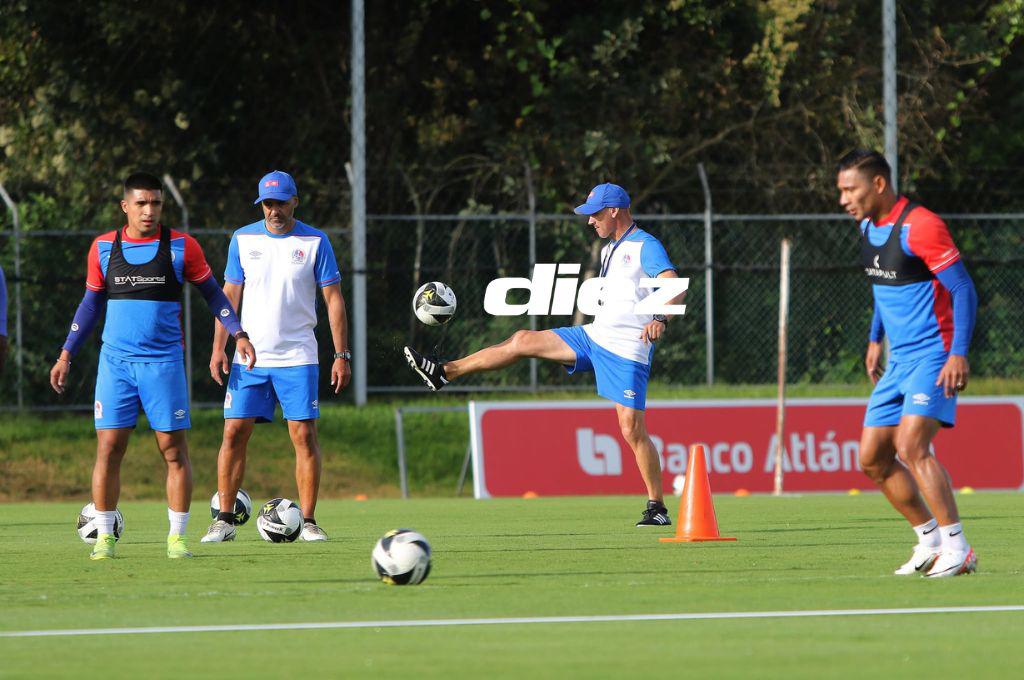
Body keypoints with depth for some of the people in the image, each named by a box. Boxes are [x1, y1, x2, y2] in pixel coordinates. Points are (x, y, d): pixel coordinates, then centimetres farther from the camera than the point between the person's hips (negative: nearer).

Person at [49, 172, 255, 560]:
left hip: (164, 361, -1)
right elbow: (92, 303, 16)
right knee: (108, 448, -3)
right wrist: (66, 355, 14)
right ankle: (104, 536, 4)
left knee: (174, 451, -3)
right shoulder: (103, 248, 6)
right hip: (115, 360, 1)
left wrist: (238, 334, 1)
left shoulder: (181, 247, 0)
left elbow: (211, 292, 11)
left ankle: (177, 537, 5)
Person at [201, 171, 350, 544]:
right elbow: (230, 295, 9)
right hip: (249, 356, 2)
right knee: (234, 433, -4)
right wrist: (219, 347, 1)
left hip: (298, 358, -1)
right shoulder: (243, 240, 6)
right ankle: (224, 520, 2)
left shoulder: (315, 242, 0)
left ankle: (308, 521, 1)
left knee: (304, 435, -5)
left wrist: (341, 354, -4)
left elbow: (333, 299, 2)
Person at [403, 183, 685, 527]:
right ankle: (445, 373, 10)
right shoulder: (610, 250, 17)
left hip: (627, 352, -8)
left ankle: (657, 508, -1)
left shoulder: (646, 247, -11)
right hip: (594, 335, 8)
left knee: (632, 431, -11)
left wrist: (661, 320, -44)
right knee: (524, 340, 5)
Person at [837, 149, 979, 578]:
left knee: (911, 446, -23)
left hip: (934, 356, -9)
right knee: (873, 459, 5)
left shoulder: (919, 226, -17)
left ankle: (957, 549, -18)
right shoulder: (868, 226, 10)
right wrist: (876, 338, 27)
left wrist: (959, 353, -26)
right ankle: (930, 542, 16)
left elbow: (963, 289, -18)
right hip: (898, 361, 9)